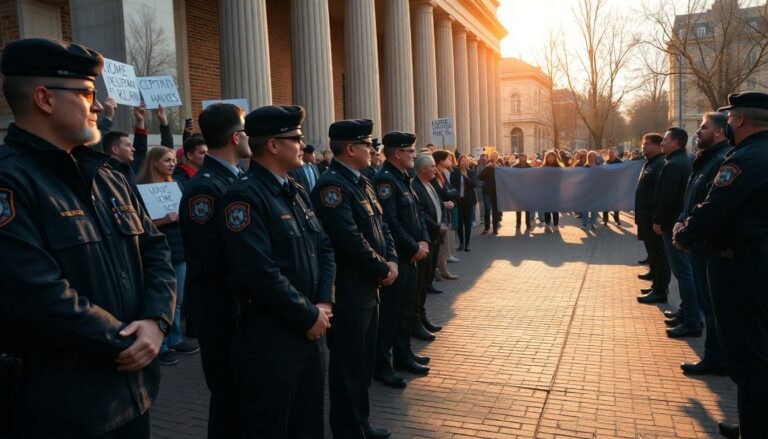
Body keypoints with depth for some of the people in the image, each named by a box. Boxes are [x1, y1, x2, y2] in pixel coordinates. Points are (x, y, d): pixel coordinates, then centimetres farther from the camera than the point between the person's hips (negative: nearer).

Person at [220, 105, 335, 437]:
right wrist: (310, 315, -16)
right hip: (269, 337, -8)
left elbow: (324, 248, 11)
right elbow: (261, 272, -25)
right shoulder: (245, 195, -17)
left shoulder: (297, 192, 11)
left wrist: (324, 303, -4)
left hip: (309, 330, 9)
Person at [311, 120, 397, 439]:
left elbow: (380, 224, 14)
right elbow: (350, 242, -27)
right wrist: (383, 269, -14)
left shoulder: (361, 182, 12)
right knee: (348, 366, 4)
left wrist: (392, 260, -3)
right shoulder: (331, 185, -19)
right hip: (347, 291, -10)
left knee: (364, 362, 20)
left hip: (368, 286, 10)